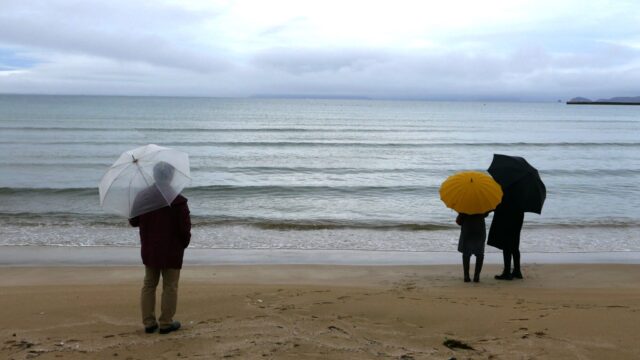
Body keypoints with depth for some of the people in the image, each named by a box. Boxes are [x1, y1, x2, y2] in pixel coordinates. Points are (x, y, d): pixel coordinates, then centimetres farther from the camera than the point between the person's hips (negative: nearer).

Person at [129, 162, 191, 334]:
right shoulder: (177, 200, -17)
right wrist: (184, 243, 4)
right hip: (172, 251, -5)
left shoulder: (142, 197, -1)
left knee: (149, 285, 15)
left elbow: (133, 221, 7)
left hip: (149, 250, 5)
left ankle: (148, 322, 17)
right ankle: (166, 323, 10)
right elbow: (185, 227, -15)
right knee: (170, 287, 6)